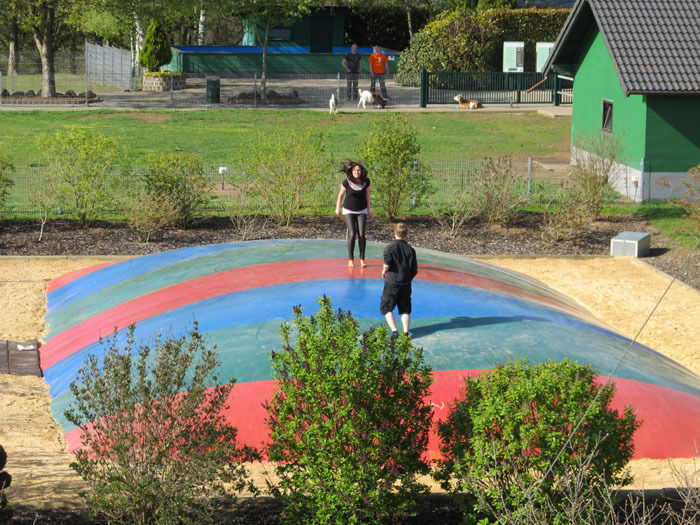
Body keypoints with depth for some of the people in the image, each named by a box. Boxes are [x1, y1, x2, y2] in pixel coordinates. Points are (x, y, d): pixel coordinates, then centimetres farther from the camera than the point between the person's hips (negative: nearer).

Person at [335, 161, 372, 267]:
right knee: (352, 234, -13)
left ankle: (362, 259, 5)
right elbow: (341, 195, 1)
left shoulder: (366, 182, -8)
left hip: (362, 211, 2)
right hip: (348, 211, -2)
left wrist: (369, 209, 8)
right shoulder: (346, 182, -15)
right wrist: (338, 208, 7)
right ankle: (350, 259, -2)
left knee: (362, 235, -8)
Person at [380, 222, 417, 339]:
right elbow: (414, 270, 4)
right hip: (406, 284, 4)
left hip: (391, 283, -4)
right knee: (405, 310, 13)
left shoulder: (390, 248, -9)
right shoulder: (411, 250, 3)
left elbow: (387, 265, -20)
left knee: (386, 308, 7)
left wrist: (384, 271, 2)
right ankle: (406, 331, -1)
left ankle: (394, 331, -8)